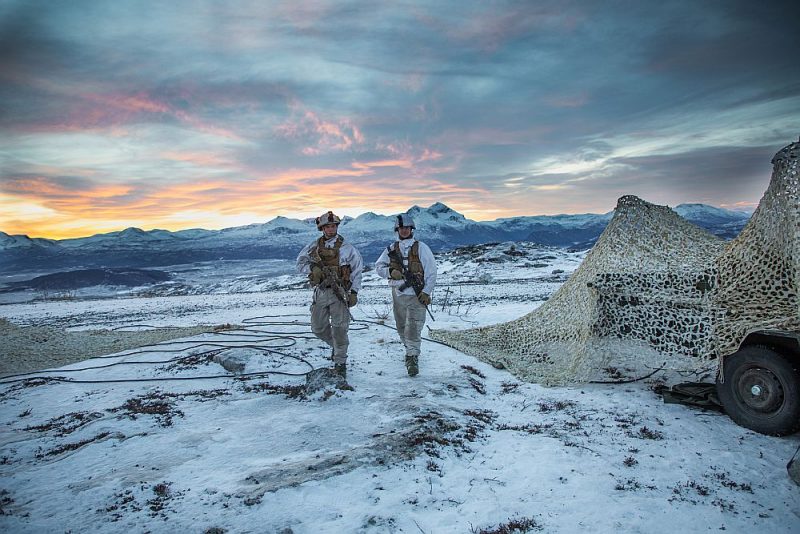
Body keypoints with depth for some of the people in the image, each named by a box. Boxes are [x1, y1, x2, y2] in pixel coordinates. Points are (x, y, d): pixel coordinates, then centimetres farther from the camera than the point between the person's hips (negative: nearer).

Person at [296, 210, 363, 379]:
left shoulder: (346, 248, -2)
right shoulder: (314, 246, 7)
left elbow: (357, 269, 1)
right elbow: (300, 262, 11)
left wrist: (354, 292, -5)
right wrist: (313, 268, -10)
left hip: (339, 292, -4)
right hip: (320, 292, 4)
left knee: (339, 329, -6)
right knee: (318, 327, 9)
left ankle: (340, 363, 8)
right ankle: (336, 345, 37)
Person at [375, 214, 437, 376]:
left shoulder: (421, 248, -2)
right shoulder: (391, 249, 8)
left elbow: (431, 271, -3)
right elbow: (378, 266, 8)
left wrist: (426, 292, -11)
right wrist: (390, 272, -13)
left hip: (417, 296, -4)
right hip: (398, 295, 4)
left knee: (413, 329, -11)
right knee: (401, 328, 16)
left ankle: (412, 358, -3)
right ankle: (410, 349, 39)